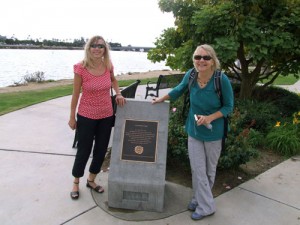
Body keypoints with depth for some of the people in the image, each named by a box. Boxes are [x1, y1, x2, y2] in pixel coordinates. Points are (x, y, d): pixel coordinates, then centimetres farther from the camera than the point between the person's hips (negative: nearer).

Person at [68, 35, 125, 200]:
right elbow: (75, 94, -8)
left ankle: (91, 180, 37)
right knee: (84, 150, 8)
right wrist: (72, 117, -3)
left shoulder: (108, 66, -5)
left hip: (106, 115, 4)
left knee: (101, 150, 14)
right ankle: (76, 183, 33)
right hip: (86, 116, -4)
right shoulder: (81, 68, -16)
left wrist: (118, 93, 0)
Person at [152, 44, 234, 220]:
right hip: (194, 130, 3)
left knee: (209, 170, 15)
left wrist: (209, 118, -25)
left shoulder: (222, 80, -22)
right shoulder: (191, 75, -12)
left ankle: (202, 201, 36)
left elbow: (229, 106, -11)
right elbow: (179, 90, 9)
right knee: (198, 170, 5)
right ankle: (206, 206, 24)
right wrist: (162, 99, 19)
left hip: (213, 132, -2)